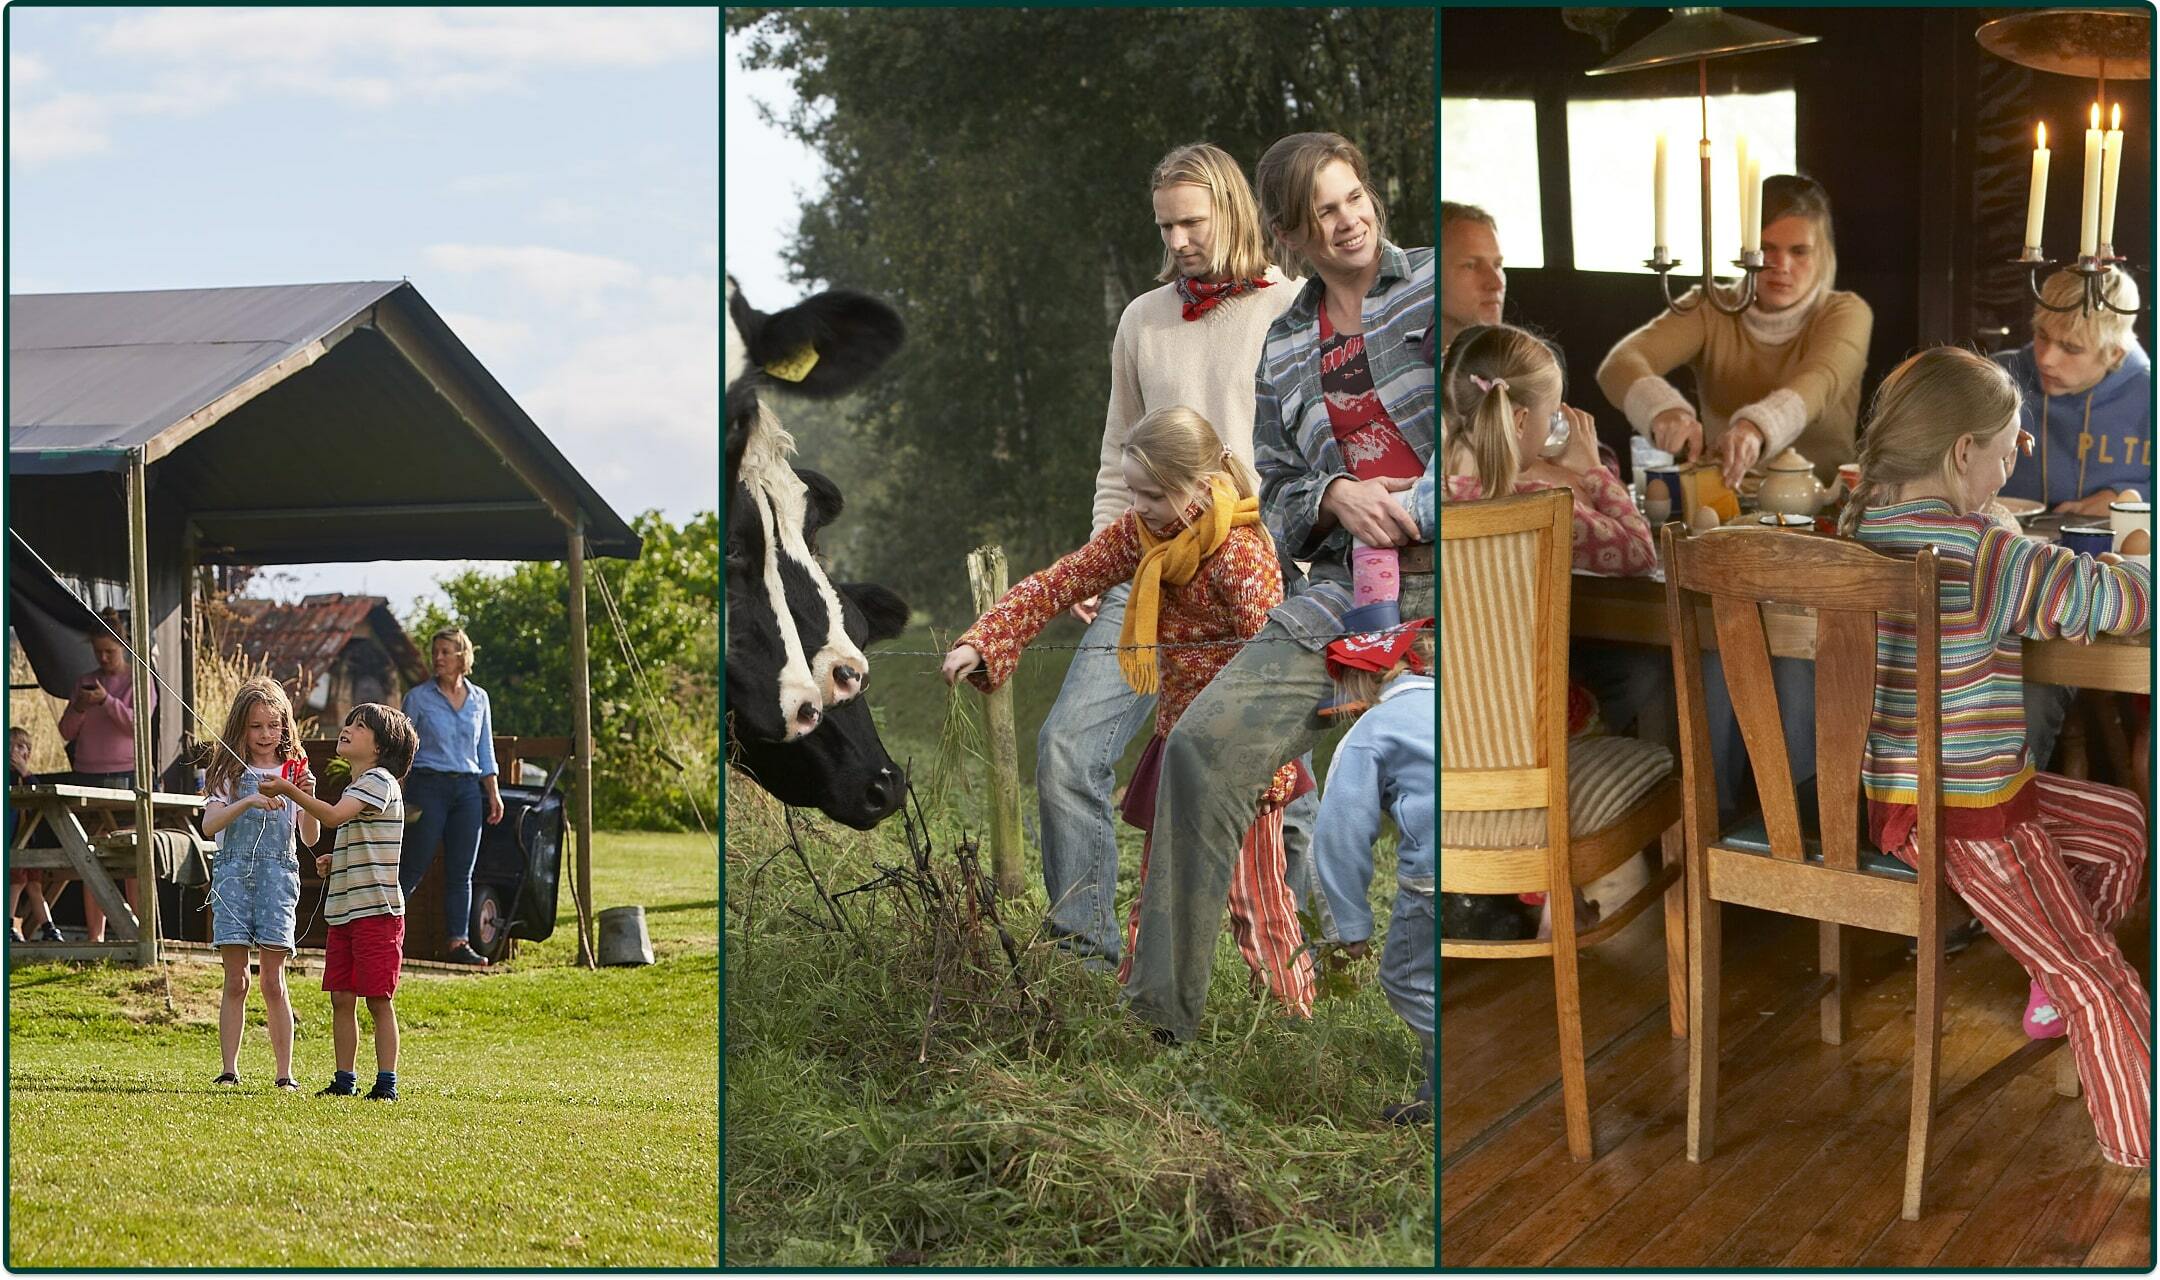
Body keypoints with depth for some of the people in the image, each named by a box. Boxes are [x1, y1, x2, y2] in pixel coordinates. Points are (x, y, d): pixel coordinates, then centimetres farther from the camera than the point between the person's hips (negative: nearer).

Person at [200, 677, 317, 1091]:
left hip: (278, 874, 0)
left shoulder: (294, 773, 8)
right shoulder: (229, 773, 6)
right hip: (233, 872, 0)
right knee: (235, 982, -1)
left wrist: (308, 799, -13)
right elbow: (209, 825, -9)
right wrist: (248, 801, -23)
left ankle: (285, 1073, 3)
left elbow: (310, 838, 4)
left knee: (273, 982, -1)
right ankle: (229, 1070, 2)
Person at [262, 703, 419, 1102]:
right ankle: (345, 1081, 15)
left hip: (376, 910, -9)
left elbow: (333, 816, -25)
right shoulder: (355, 787, 20)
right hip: (343, 911, 9)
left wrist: (290, 792, -31)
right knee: (341, 999, 8)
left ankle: (387, 1084, -1)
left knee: (379, 1001, -5)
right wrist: (333, 861, 12)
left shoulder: (380, 780, -9)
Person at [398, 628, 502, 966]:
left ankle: (458, 942, 4)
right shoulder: (418, 697, 1)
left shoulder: (478, 698, 11)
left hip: (468, 789, 4)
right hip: (429, 787, -4)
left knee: (461, 872, 2)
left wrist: (493, 793, 10)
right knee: (414, 867, -6)